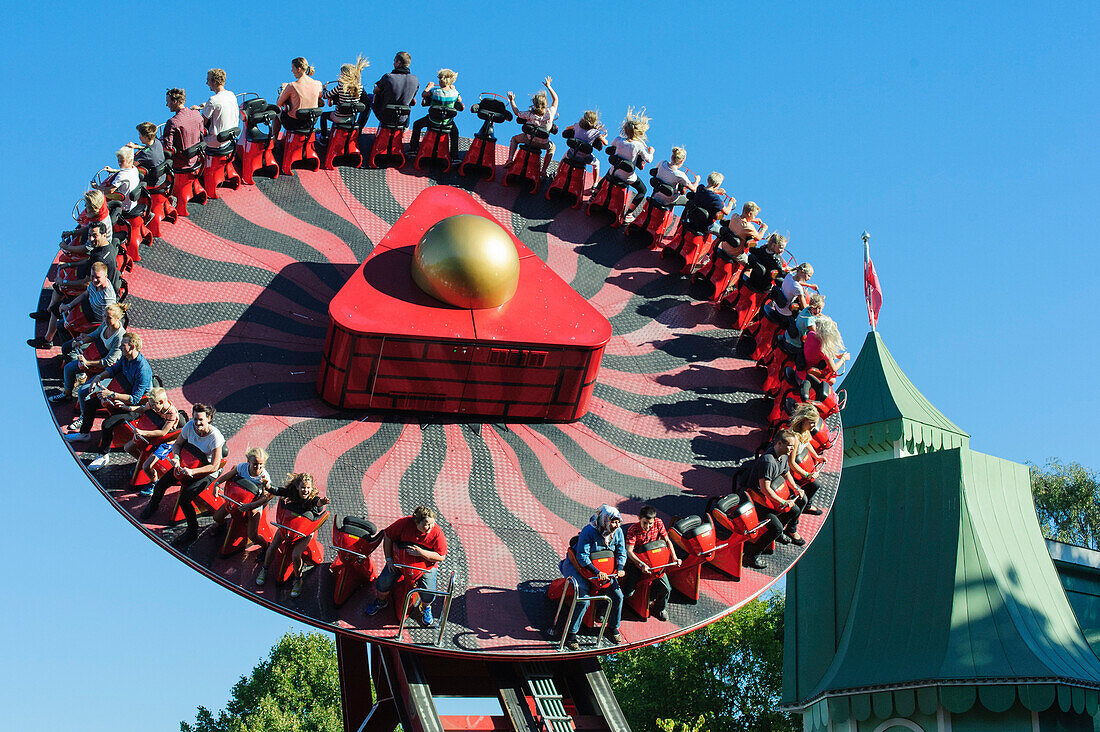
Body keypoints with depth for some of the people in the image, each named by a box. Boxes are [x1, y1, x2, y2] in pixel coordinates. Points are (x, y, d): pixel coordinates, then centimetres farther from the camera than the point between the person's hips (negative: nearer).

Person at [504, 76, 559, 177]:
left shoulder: (530, 114, -24)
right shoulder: (550, 113, -21)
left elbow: (517, 113, -4)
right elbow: (555, 99, -3)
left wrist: (512, 101, 7)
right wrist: (548, 86, 4)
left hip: (529, 139, -1)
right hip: (543, 143, 1)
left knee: (515, 139, 28)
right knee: (552, 147, 35)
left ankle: (510, 159, 10)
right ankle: (544, 170, 26)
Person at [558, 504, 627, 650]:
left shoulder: (618, 532, -5)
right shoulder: (589, 531, -25)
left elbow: (621, 553, 3)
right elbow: (582, 556, -26)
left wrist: (620, 568, -17)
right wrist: (597, 572, -35)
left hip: (603, 569, 6)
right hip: (577, 565, -6)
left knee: (617, 595, -5)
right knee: (584, 600, -24)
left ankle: (612, 629, 15)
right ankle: (570, 634, -12)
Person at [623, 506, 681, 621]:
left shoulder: (658, 524, -10)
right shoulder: (633, 530, -21)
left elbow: (667, 541, 0)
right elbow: (629, 551, -27)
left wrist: (674, 558, -12)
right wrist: (642, 564, -41)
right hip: (636, 561, -3)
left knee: (666, 588, -7)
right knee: (628, 592, -16)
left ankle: (659, 609, 22)